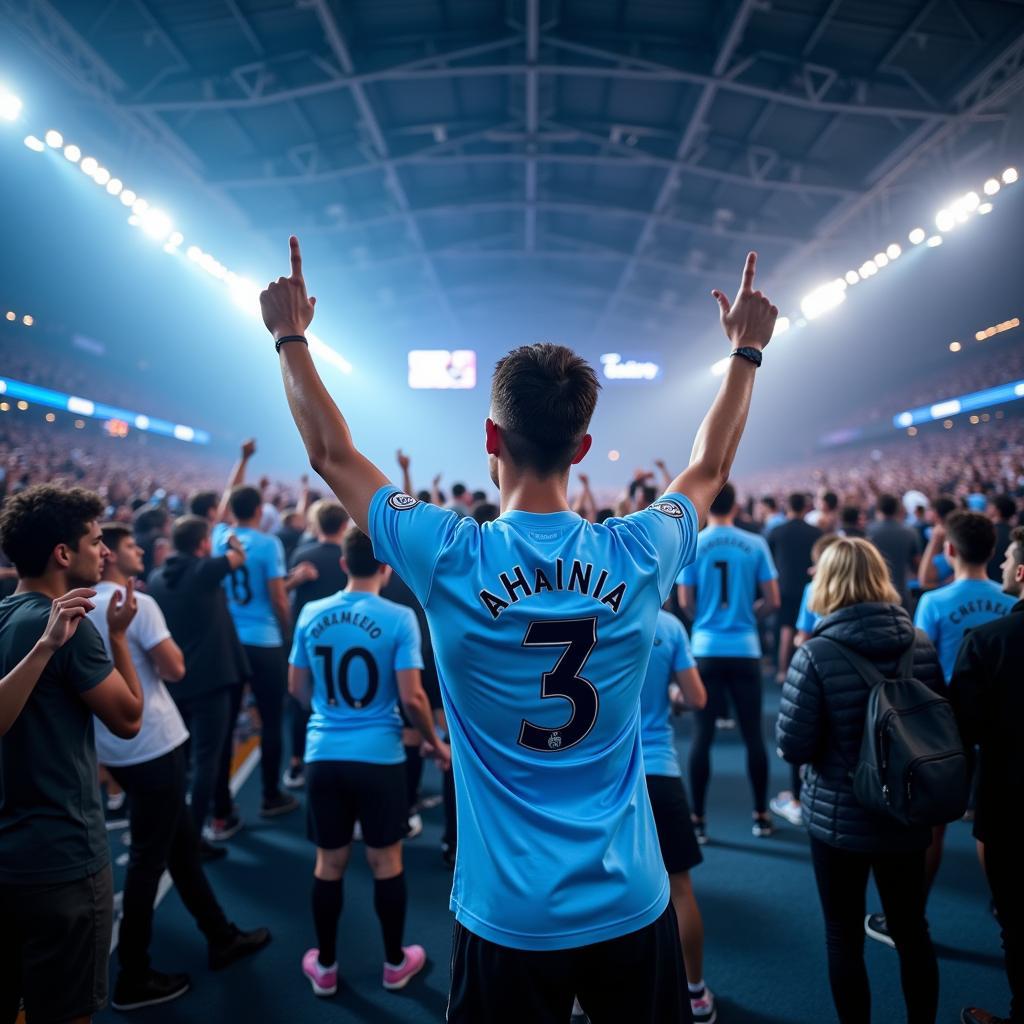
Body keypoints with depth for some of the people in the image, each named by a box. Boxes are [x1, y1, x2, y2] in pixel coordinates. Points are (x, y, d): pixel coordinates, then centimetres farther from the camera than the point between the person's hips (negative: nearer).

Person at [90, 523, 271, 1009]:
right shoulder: (137, 603, -16)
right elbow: (175, 668, -16)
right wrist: (160, 647, -1)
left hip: (116, 745, 9)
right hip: (151, 743, -9)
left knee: (180, 842, 17)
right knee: (150, 856, 3)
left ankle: (220, 936, 29)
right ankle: (133, 976, 15)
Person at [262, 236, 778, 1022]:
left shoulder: (451, 561, -19)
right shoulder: (639, 557, -13)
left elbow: (333, 455, -2)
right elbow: (710, 469, 9)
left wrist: (291, 338, 12)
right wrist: (747, 350, 22)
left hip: (508, 917, -2)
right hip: (632, 905, 2)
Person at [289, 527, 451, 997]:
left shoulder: (311, 614, -1)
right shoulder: (399, 618, -12)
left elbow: (296, 689, 7)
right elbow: (411, 697, -14)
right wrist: (436, 742, 2)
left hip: (324, 754, 3)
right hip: (380, 755, -3)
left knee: (329, 861, 16)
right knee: (386, 860, 14)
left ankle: (325, 967, 31)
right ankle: (395, 963, 30)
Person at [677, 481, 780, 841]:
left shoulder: (691, 545, -5)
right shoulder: (755, 544, -3)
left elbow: (685, 603, -2)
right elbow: (771, 600, -1)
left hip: (706, 649, 0)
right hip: (745, 649, 1)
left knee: (702, 735, 5)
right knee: (753, 733, 12)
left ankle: (698, 820, 11)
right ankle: (761, 816, 21)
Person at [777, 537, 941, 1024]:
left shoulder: (816, 654, -20)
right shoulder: (922, 647, -6)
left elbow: (792, 746, -18)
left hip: (838, 818, -4)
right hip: (907, 816, 4)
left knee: (844, 936, 15)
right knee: (912, 929, 23)